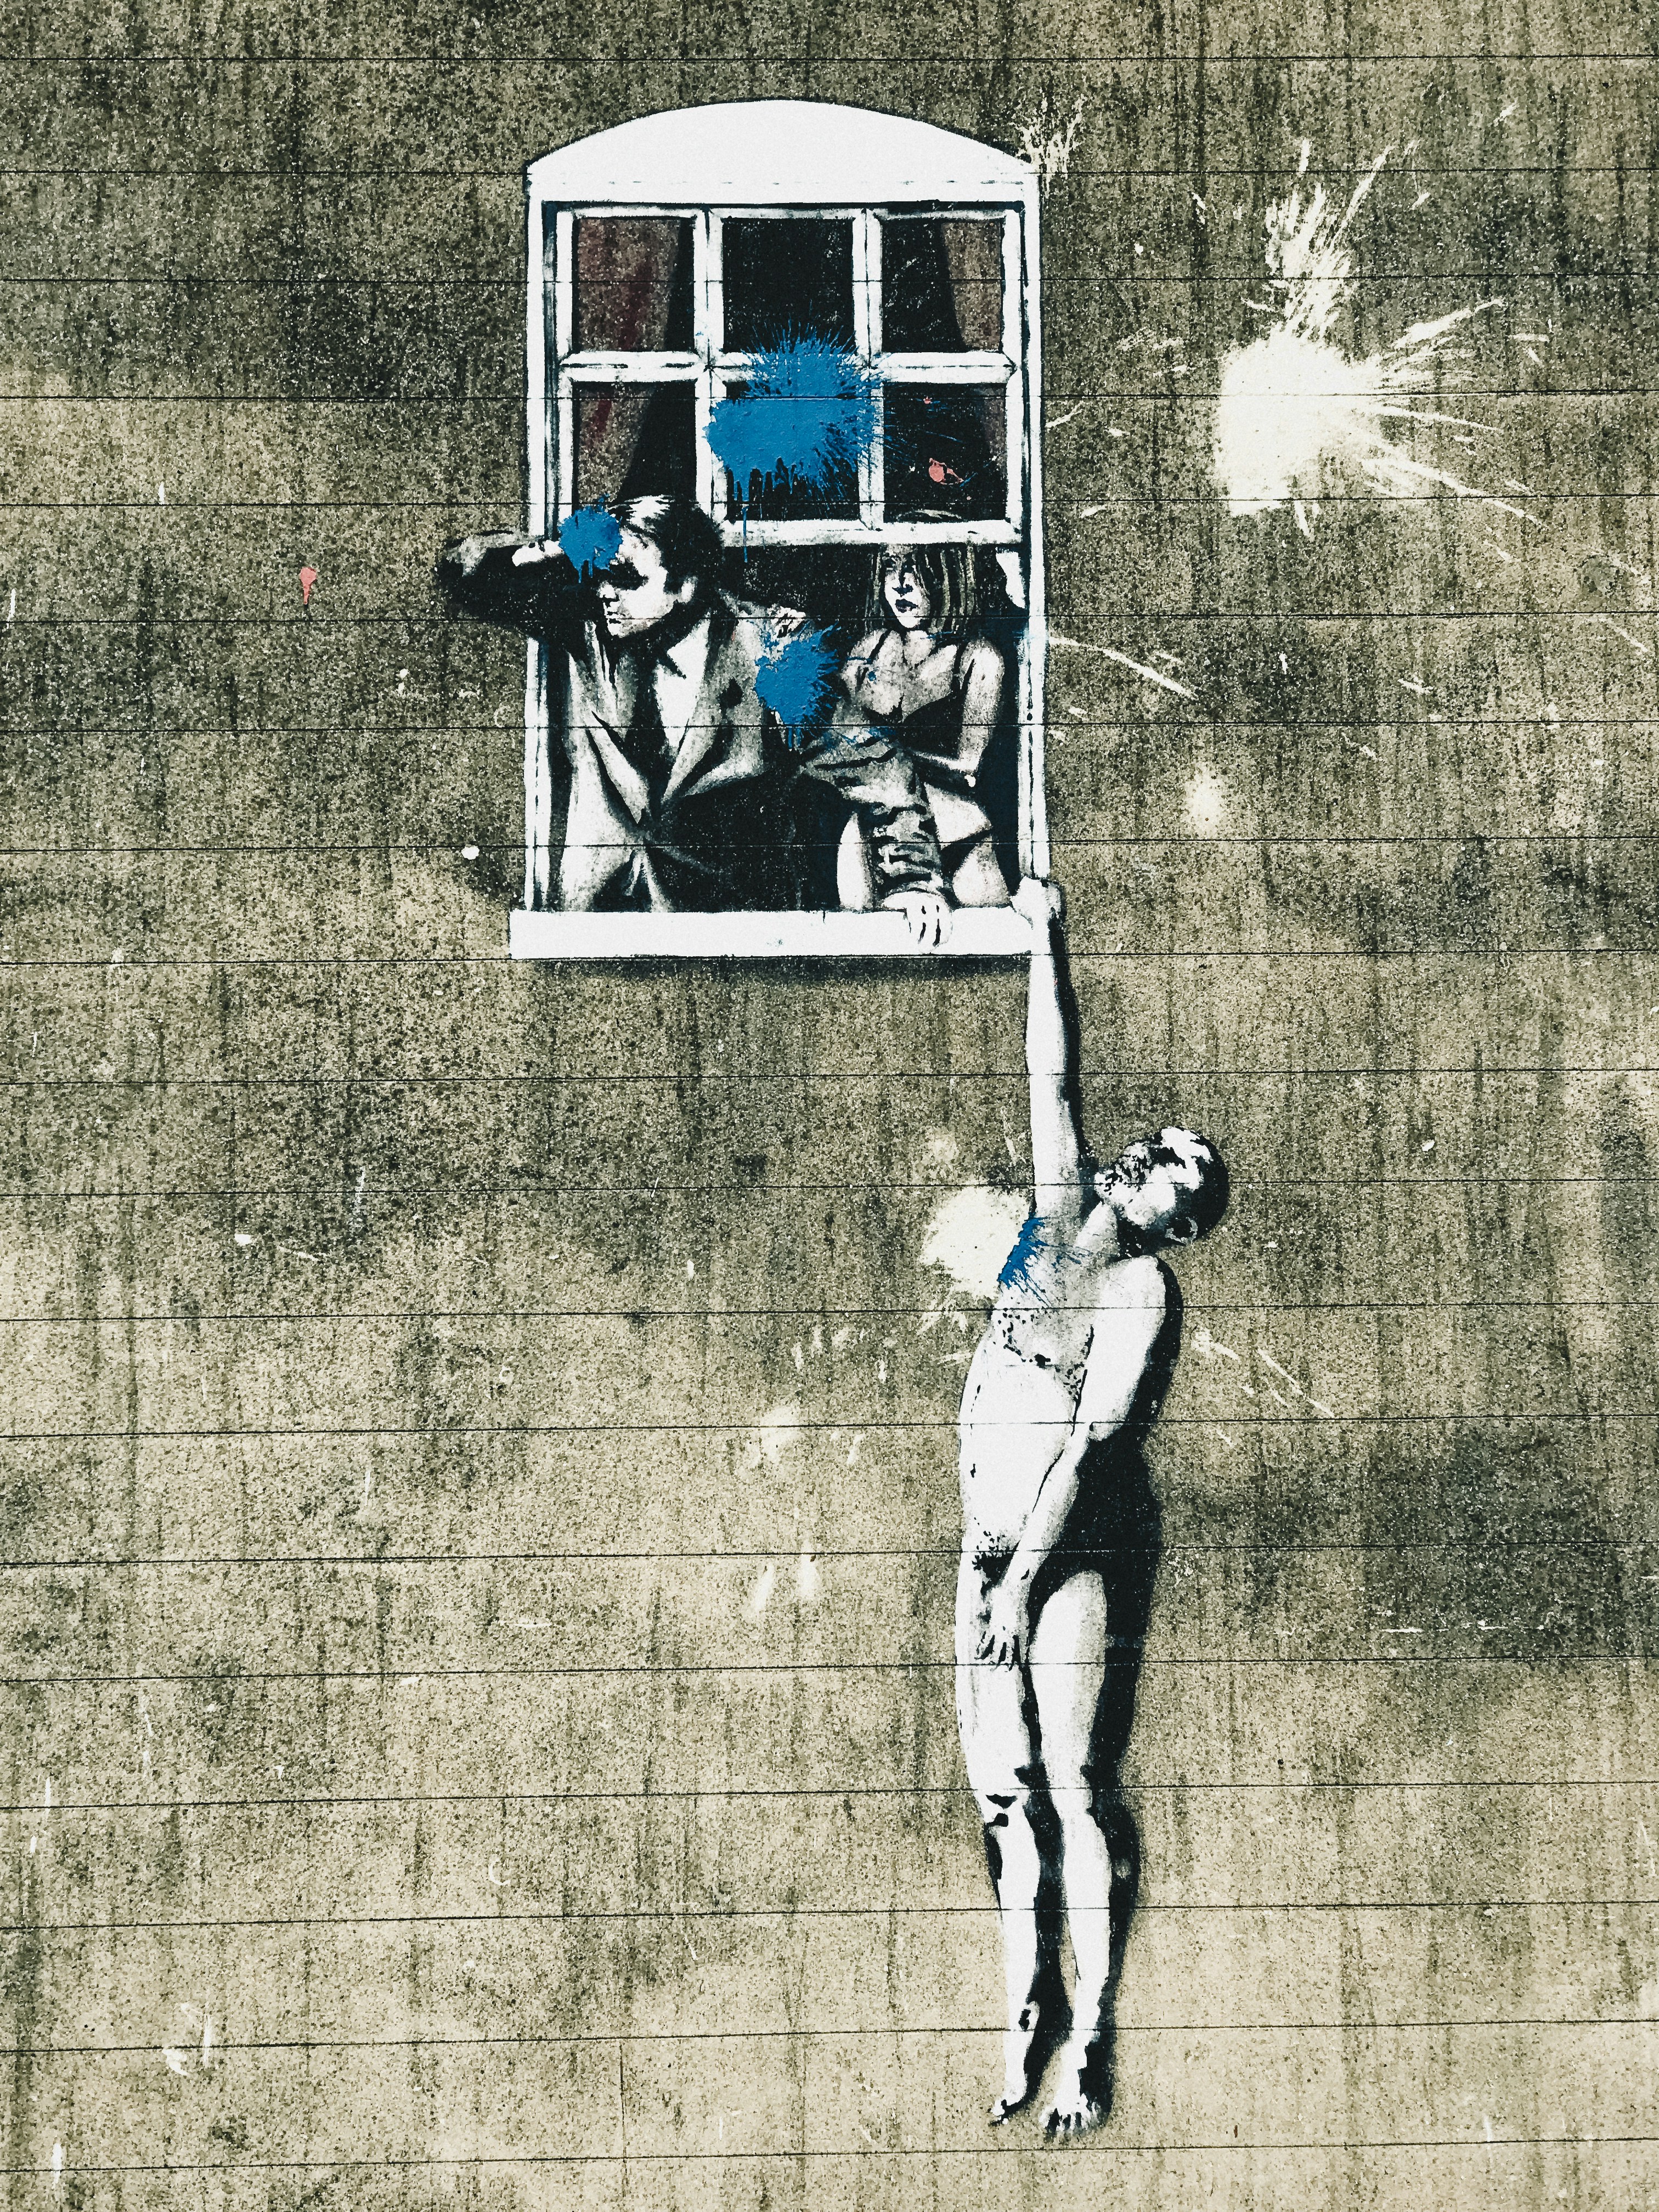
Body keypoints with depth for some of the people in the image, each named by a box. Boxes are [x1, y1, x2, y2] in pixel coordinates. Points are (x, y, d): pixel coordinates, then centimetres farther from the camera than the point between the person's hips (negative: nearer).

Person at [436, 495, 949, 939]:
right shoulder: (589, 623, -1)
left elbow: (875, 766, -4)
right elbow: (460, 573, 6)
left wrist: (911, 879, -12)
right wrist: (533, 558, -15)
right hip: (599, 896, 3)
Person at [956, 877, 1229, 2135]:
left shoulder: (1145, 1289, -7)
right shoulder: (1064, 1216, 10)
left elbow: (1095, 1439, -14)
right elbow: (1054, 1079, 16)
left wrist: (1027, 1574, -18)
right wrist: (1046, 943, 20)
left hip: (1082, 1549, -6)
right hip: (993, 1542, 6)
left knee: (1078, 1785, -6)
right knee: (1004, 1787, 8)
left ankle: (1093, 2037, 1)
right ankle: (1031, 1997, 21)